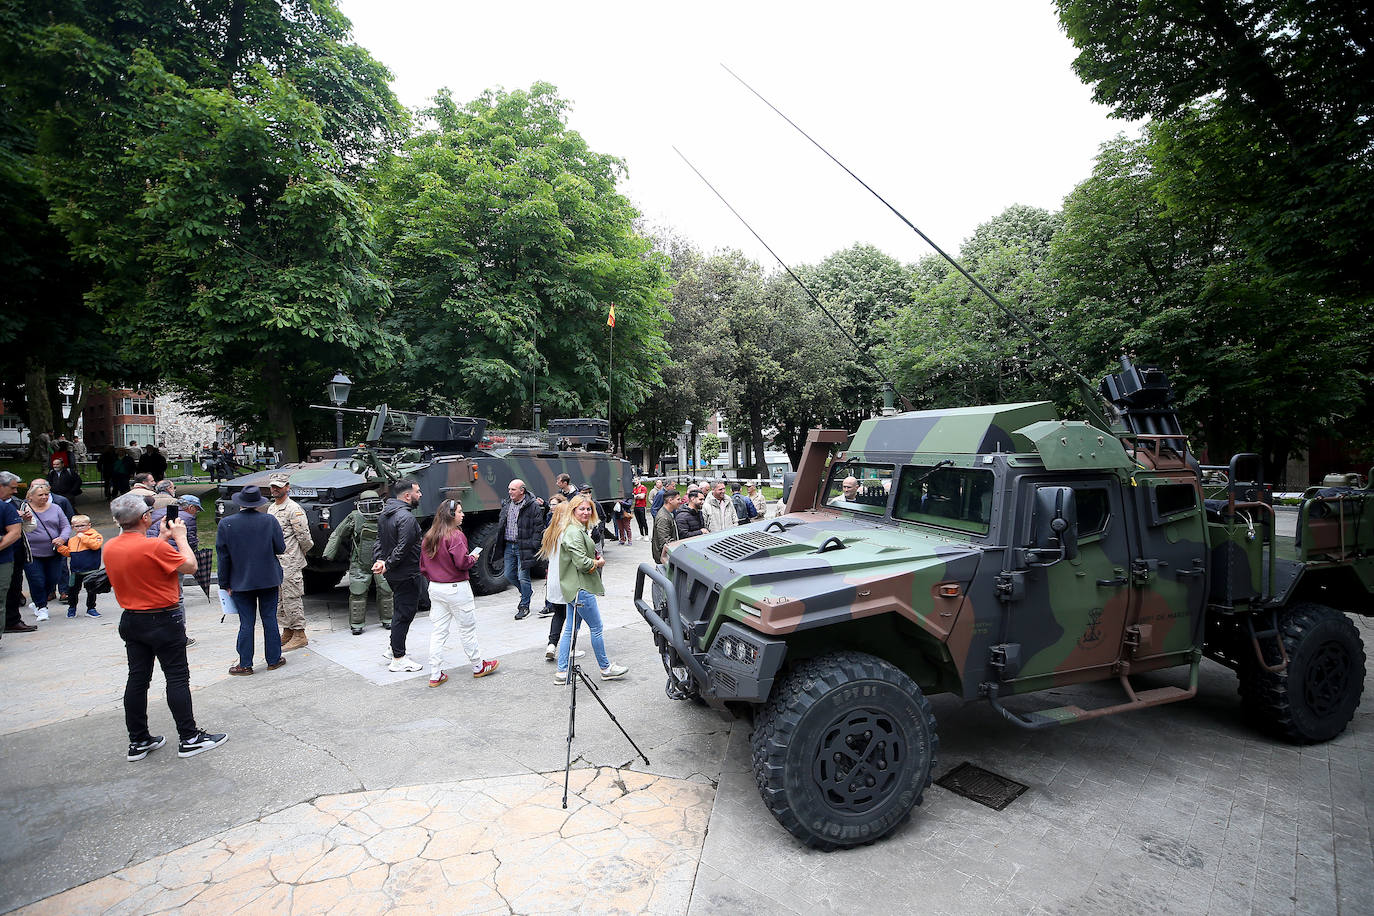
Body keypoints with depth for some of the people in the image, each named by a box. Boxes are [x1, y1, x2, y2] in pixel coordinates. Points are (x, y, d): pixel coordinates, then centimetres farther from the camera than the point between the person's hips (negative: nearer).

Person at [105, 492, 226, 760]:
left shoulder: (109, 548, 2)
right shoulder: (154, 547, -22)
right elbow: (190, 566, -13)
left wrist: (163, 538, 16)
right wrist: (180, 536, -4)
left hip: (130, 620, 8)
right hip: (162, 621, -8)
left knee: (137, 679, 14)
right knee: (177, 678, 1)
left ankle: (138, 741, 23)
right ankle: (190, 738, 7)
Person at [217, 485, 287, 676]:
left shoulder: (226, 524, -6)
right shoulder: (270, 520, -7)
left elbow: (223, 557, -3)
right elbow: (280, 548, -4)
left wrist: (225, 584, 5)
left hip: (241, 582, 0)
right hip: (269, 580, 0)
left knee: (246, 623, 6)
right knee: (270, 620, 9)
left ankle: (245, 665, 12)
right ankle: (273, 660, 17)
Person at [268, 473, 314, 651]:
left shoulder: (293, 509, -12)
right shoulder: (270, 508, 16)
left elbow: (304, 536, -13)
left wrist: (302, 552, 0)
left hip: (290, 562, -9)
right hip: (274, 562, 9)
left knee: (292, 598, -6)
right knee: (279, 599, 14)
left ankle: (299, 635, 0)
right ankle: (287, 632, 23)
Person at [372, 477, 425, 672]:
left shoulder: (385, 513, 10)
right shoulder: (406, 517, -23)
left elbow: (379, 541, 12)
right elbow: (403, 548, -27)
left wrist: (379, 560, -1)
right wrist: (387, 565, -16)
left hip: (393, 575, 10)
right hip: (406, 574, -10)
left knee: (401, 610, 23)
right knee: (404, 613, -1)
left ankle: (394, 648, 34)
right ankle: (398, 659, 6)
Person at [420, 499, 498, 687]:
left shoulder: (428, 537, 7)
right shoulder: (455, 535, -17)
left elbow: (423, 565, 12)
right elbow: (462, 562, -22)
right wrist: (473, 558, -3)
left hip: (435, 588, 7)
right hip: (456, 589, -7)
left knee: (437, 632, 10)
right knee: (467, 629, 8)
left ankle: (435, 675, 12)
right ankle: (478, 667, 22)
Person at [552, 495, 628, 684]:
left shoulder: (581, 530, 15)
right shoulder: (574, 532, -18)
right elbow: (582, 562, -24)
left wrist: (595, 556, 10)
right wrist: (598, 563, -6)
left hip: (575, 588, 11)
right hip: (580, 587, -11)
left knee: (570, 629, 12)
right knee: (596, 628, 1)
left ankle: (562, 672, 18)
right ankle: (605, 668, 14)